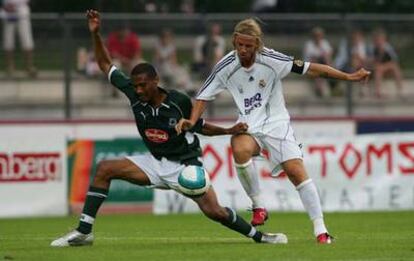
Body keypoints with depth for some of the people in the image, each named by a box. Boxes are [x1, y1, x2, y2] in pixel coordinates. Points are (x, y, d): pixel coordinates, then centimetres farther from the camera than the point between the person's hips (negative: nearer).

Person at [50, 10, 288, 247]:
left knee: (215, 212, -17)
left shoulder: (179, 102, -18)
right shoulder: (135, 96, -9)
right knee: (105, 169, -13)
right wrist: (96, 34, -12)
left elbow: (201, 127, 0)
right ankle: (84, 232, -11)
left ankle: (259, 236, 8)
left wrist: (229, 131, -13)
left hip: (186, 164, -4)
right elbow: (106, 64, -1)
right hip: (156, 163, 4)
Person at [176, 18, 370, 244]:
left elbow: (309, 68, -12)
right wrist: (192, 121, -14)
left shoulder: (270, 60, -14)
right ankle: (258, 206, -16)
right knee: (240, 151, -34)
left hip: (276, 123, -1)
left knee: (296, 171, -15)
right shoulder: (226, 67, -8)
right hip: (248, 125, 1)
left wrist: (348, 77, -13)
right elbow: (204, 96, 3)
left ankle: (320, 230, -10)